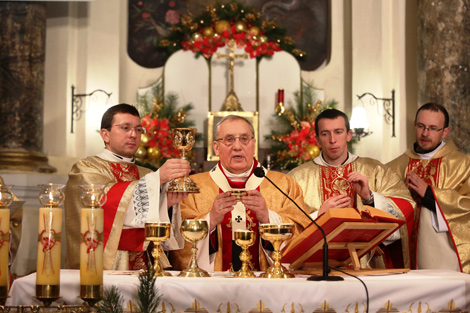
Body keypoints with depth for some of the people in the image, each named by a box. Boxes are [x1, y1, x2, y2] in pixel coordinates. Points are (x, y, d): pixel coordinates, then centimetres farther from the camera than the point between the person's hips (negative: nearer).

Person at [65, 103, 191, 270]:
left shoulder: (146, 175, 20)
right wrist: (157, 178, -21)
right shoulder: (85, 169, 6)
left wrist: (167, 205, -9)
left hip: (145, 269, 4)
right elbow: (105, 198, -16)